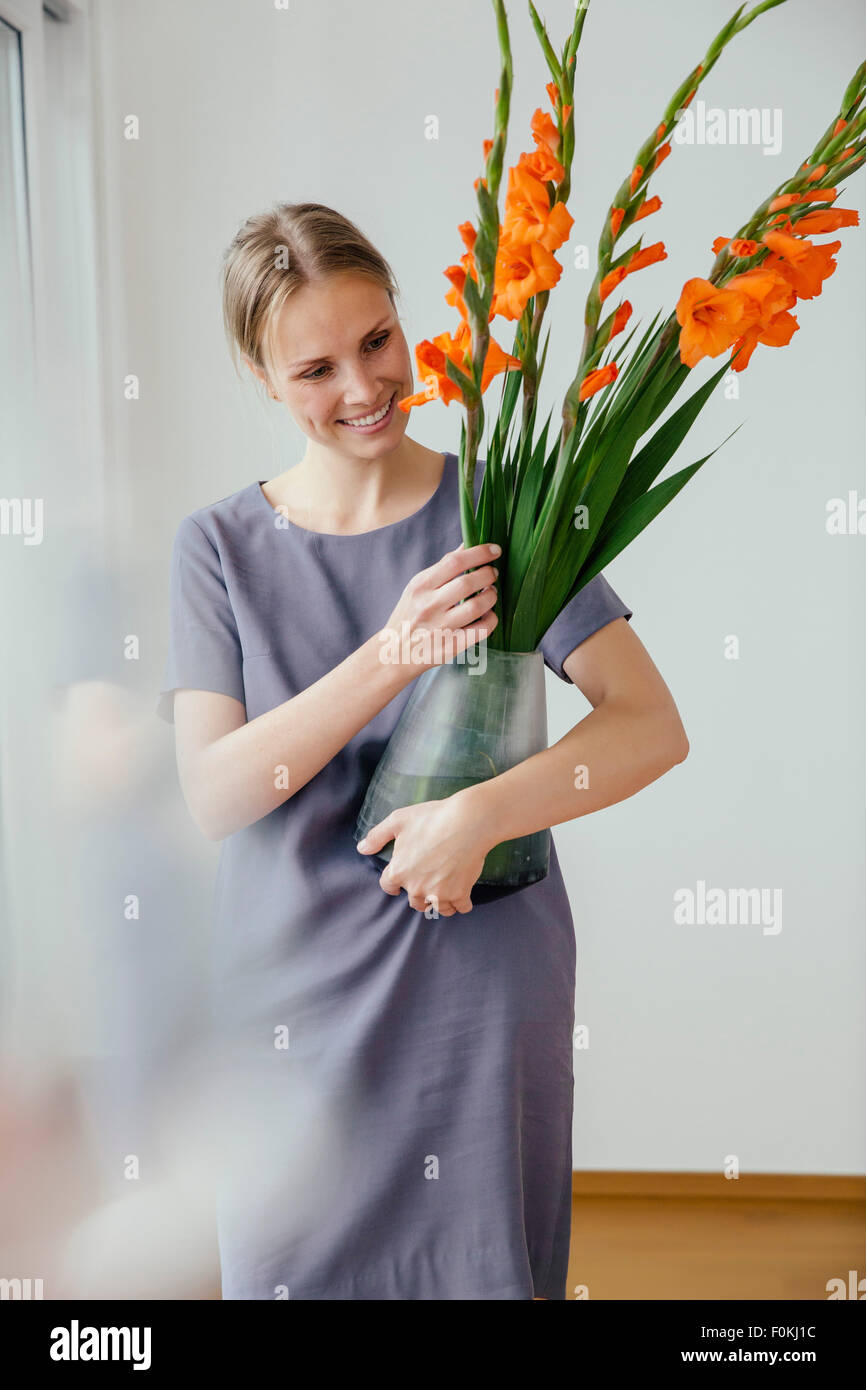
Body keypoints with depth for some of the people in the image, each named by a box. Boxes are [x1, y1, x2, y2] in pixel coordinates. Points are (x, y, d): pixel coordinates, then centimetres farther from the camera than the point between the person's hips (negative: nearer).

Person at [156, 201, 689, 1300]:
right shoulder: (220, 546, 0)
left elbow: (653, 724, -9)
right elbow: (213, 794, -11)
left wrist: (482, 812, -24)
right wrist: (391, 657, -22)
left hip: (485, 988, -1)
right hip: (293, 992, 1)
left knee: (479, 1264, 10)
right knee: (296, 1262, 12)